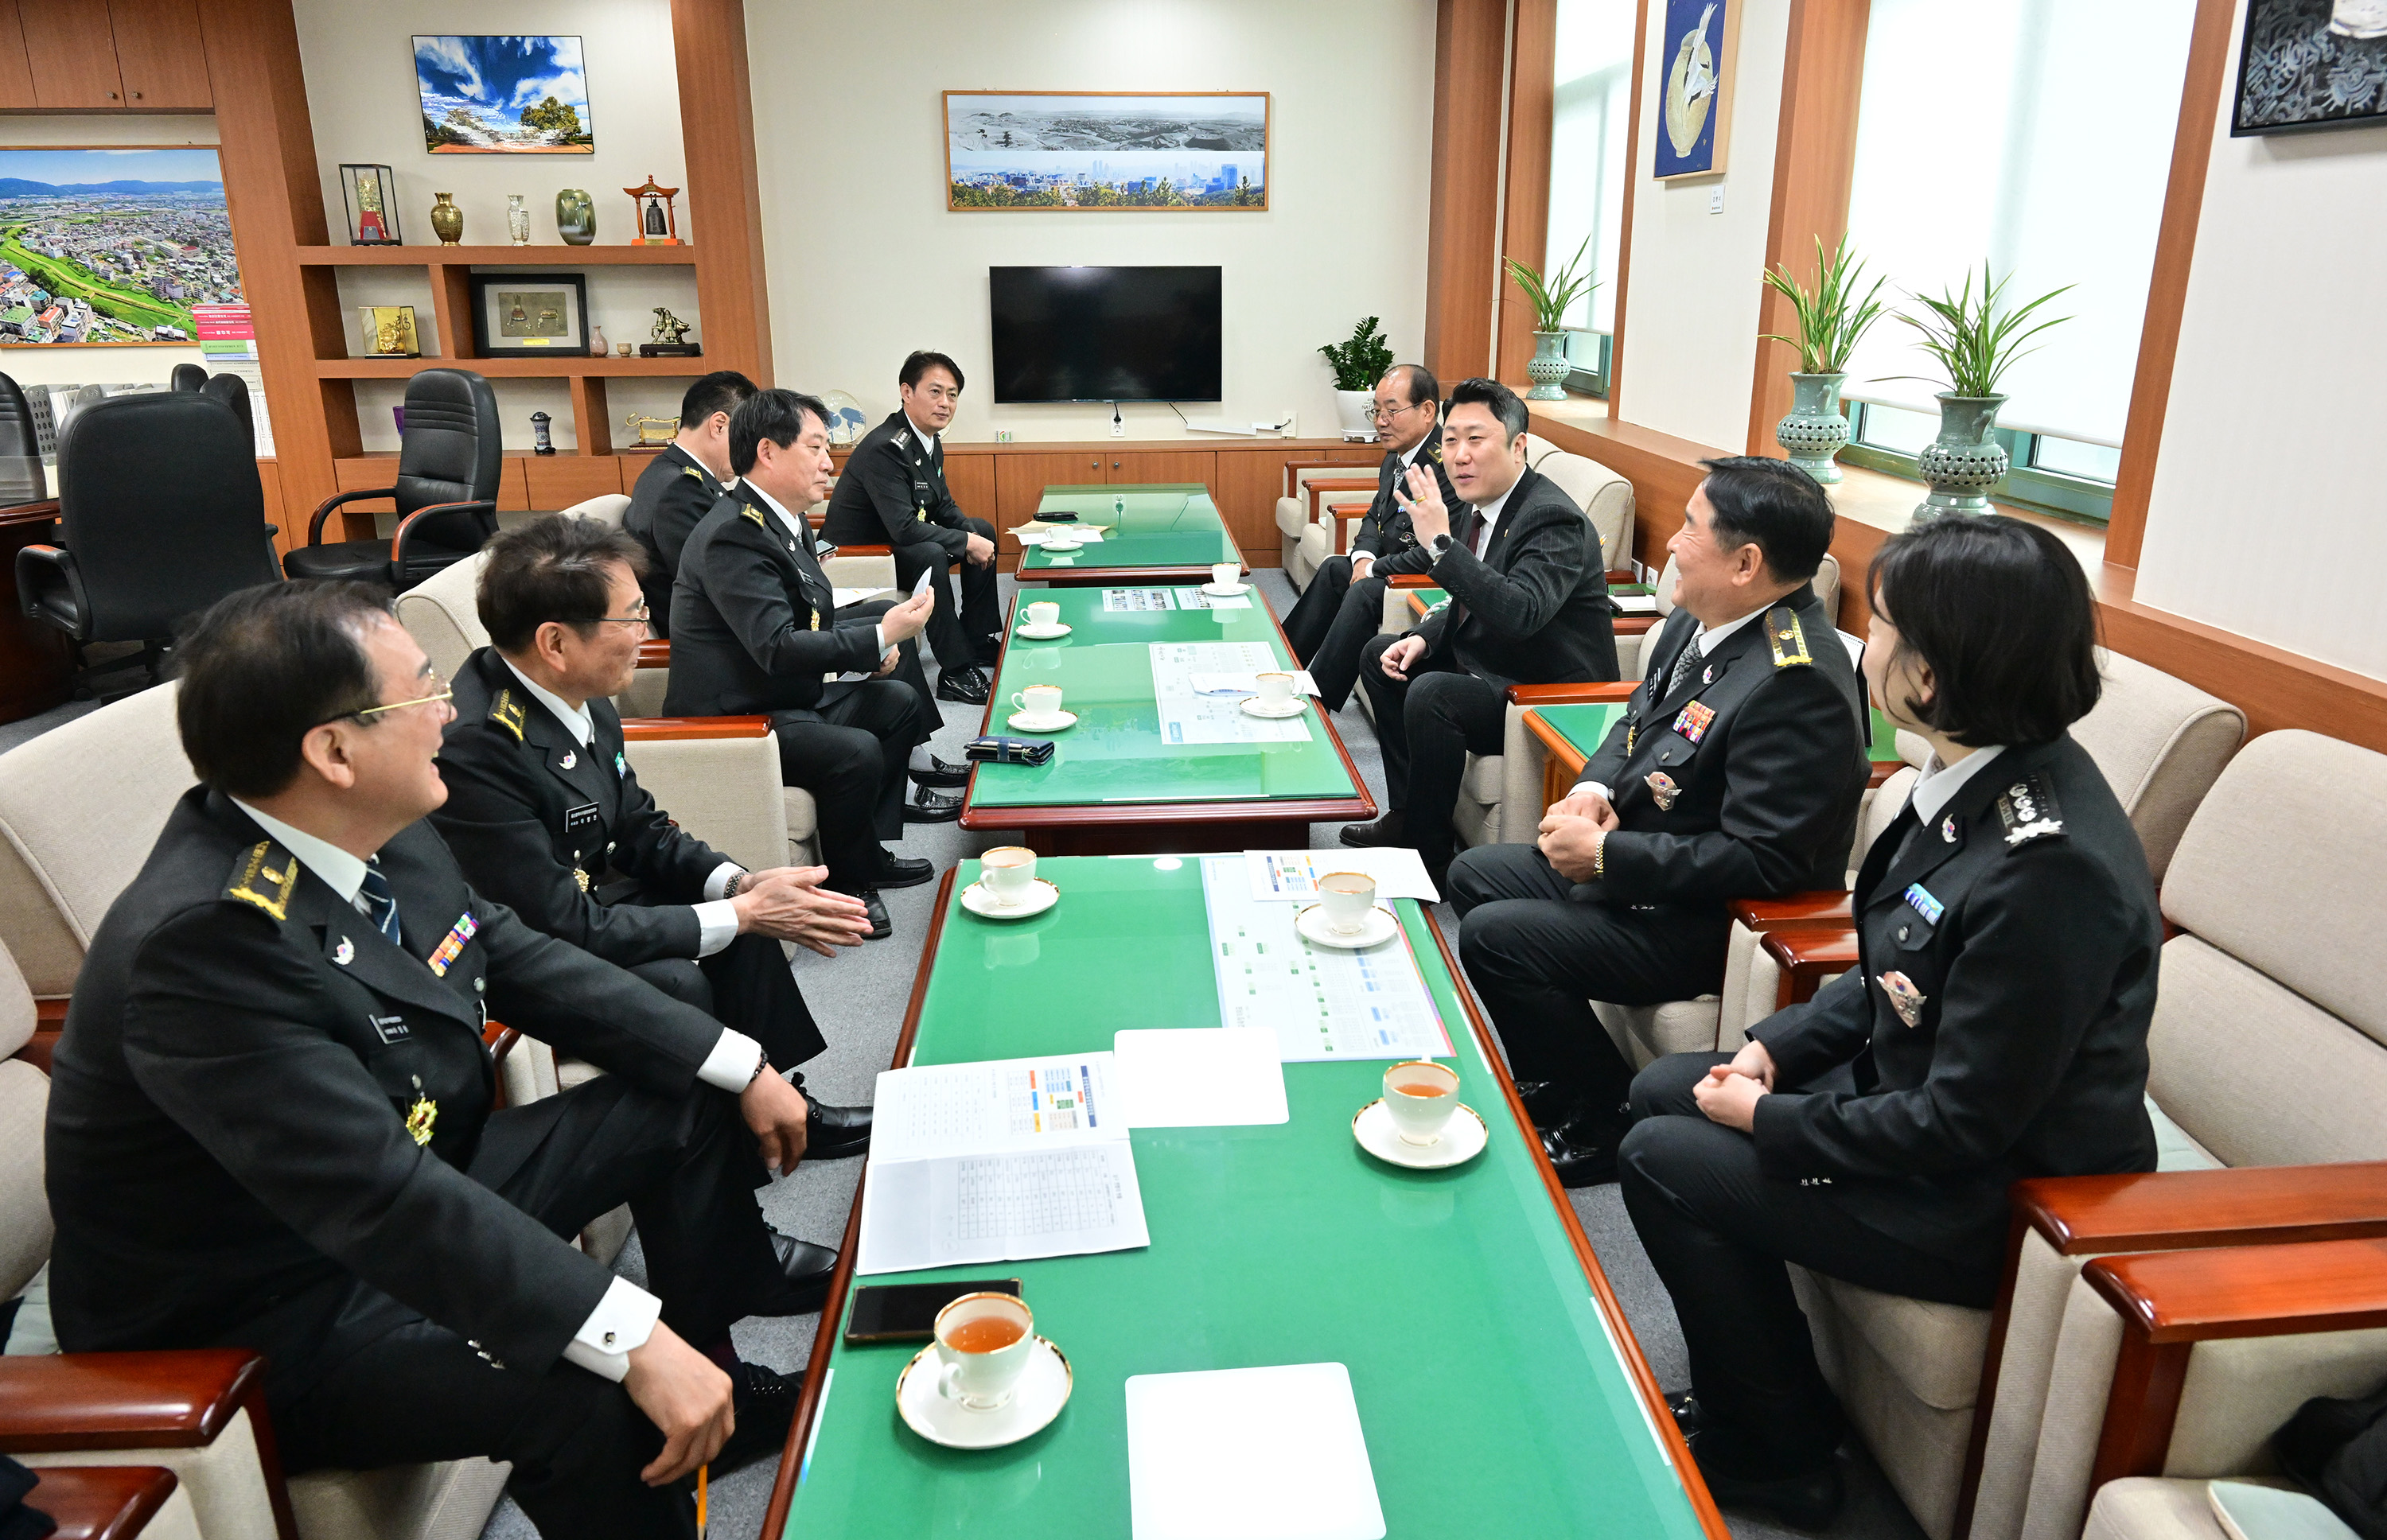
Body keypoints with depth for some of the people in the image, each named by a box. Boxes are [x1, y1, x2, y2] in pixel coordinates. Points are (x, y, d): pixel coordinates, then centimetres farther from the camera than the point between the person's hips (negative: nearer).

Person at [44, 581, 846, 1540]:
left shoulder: (374, 831, -8)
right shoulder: (206, 940, -33)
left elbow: (518, 959, 4)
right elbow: (384, 1199, -37)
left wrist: (740, 1068, 3)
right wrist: (636, 1343, -39)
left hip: (418, 1175, 9)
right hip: (261, 1313, -9)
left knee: (690, 1103, 9)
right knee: (590, 1397, -31)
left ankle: (721, 1387, 26)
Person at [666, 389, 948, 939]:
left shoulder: (783, 521, 8)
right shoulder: (734, 535, -23)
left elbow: (811, 614, 18)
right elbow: (779, 648, -30)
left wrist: (869, 645, -1)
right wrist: (879, 639, -26)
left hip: (788, 698, 11)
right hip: (732, 719, -11)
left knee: (899, 701, 14)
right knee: (857, 752, -29)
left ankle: (869, 849, 19)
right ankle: (848, 887, -5)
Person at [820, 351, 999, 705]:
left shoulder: (930, 442, 4)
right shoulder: (884, 448, -26)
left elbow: (944, 506, 13)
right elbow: (904, 528, -33)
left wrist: (973, 534, -8)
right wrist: (966, 542, -25)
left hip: (894, 544, 10)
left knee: (984, 529, 10)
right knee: (930, 555, -36)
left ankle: (979, 641, 13)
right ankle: (956, 672, -29)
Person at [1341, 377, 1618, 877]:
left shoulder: (1553, 518, -24)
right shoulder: (1482, 507, 4)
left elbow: (1520, 613, -40)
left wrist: (1441, 541, -39)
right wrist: (1422, 639, -1)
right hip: (1488, 665, 11)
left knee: (1431, 694, -31)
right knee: (1380, 654, 14)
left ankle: (1427, 856, -12)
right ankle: (1406, 815, 16)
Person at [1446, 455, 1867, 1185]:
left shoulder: (1797, 683, -28)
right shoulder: (1701, 619, 0)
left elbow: (1760, 859, -28)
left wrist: (1606, 857, -22)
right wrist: (1596, 787, -3)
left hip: (1705, 918, -10)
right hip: (1625, 852, 10)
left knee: (1491, 936, -18)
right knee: (1474, 876, 14)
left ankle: (1606, 1124, 1)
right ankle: (1550, 1081, 22)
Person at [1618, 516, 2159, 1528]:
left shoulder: (2049, 867, -32)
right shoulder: (1978, 780, -4)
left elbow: (1962, 1127, -26)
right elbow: (1897, 976, 10)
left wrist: (1768, 1119, -15)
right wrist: (1773, 1050, 0)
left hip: (2001, 1199, -9)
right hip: (1906, 1088, 9)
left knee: (1662, 1161, -9)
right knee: (1663, 1093, 11)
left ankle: (1778, 1458, 15)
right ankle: (1743, 1406, 27)